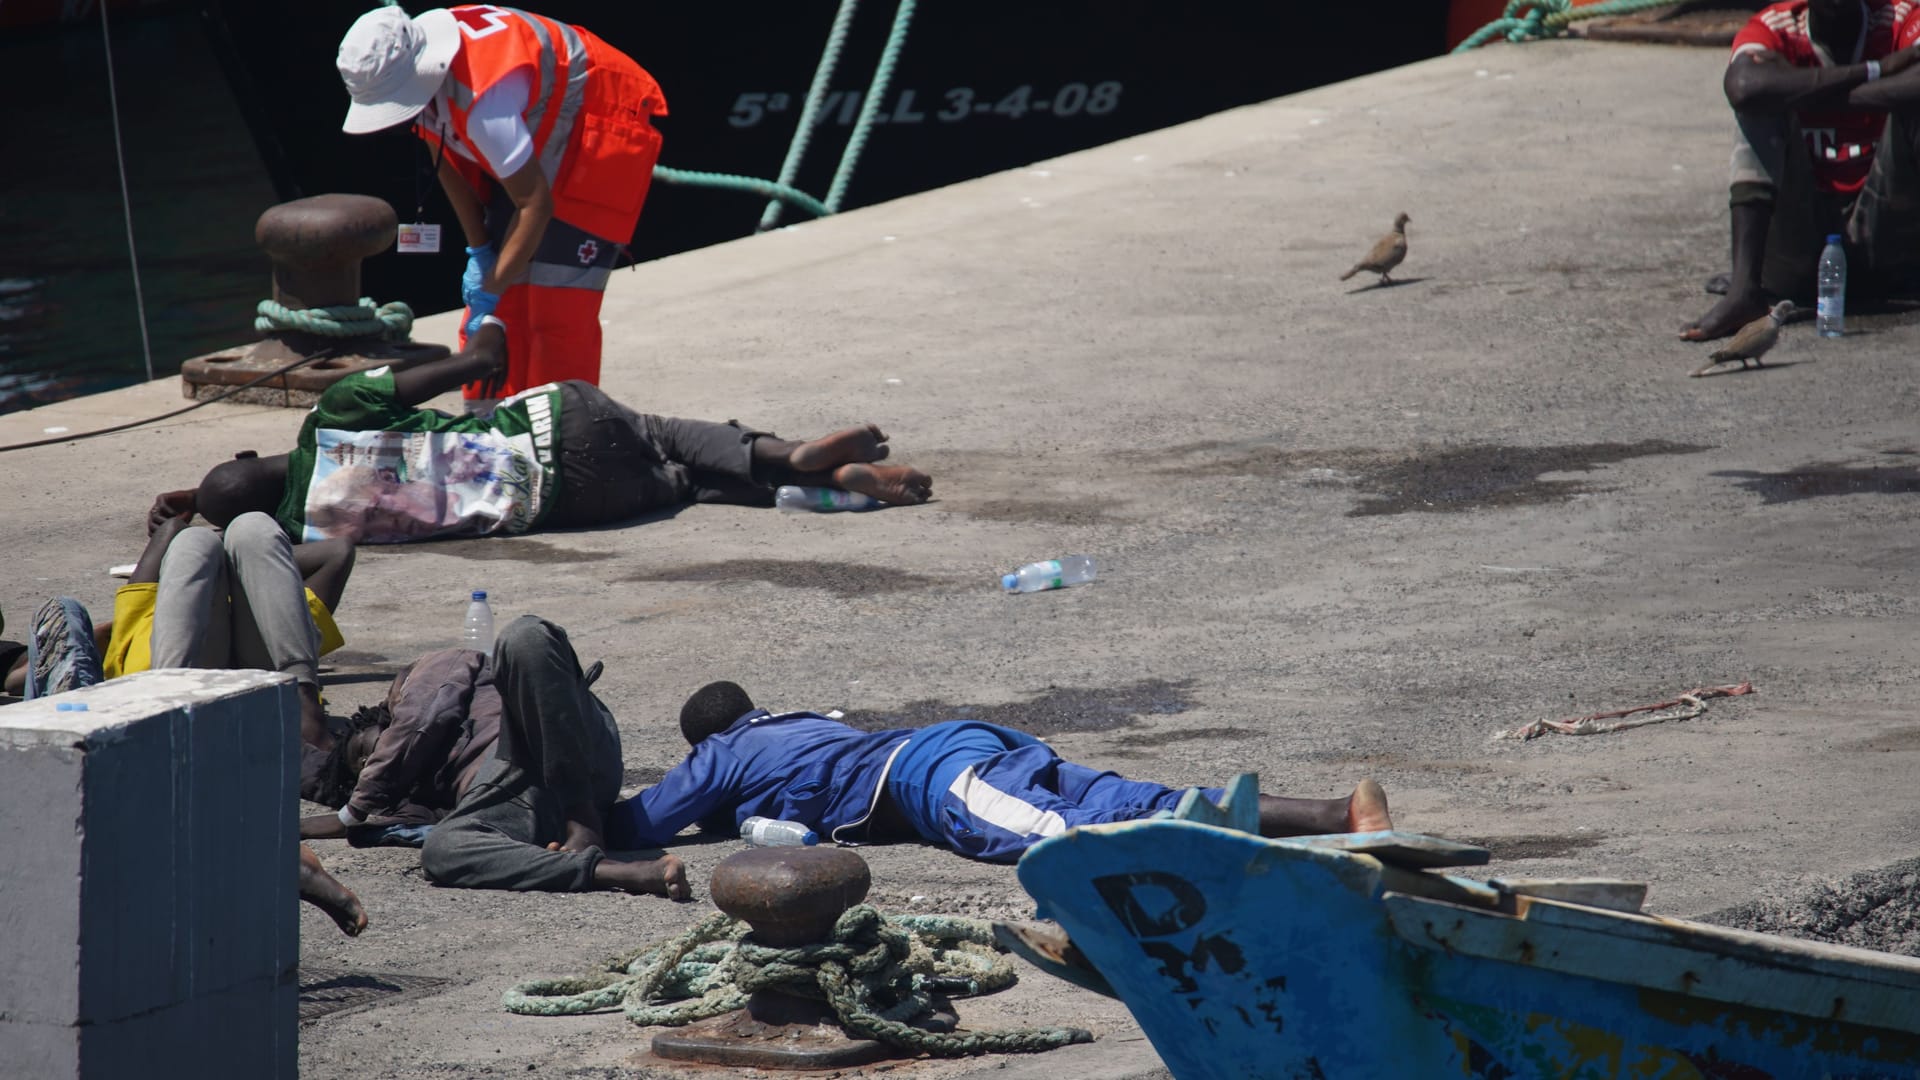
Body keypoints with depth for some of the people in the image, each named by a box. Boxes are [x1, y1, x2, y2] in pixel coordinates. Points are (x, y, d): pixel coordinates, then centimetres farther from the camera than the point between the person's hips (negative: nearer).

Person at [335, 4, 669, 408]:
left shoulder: (483, 100, -38)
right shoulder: (402, 70, -13)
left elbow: (535, 204, -32)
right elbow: (448, 161, 3)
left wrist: (490, 292, -27)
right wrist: (478, 251, 2)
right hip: (534, 141, 8)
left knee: (560, 314, -14)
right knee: (502, 312, 5)